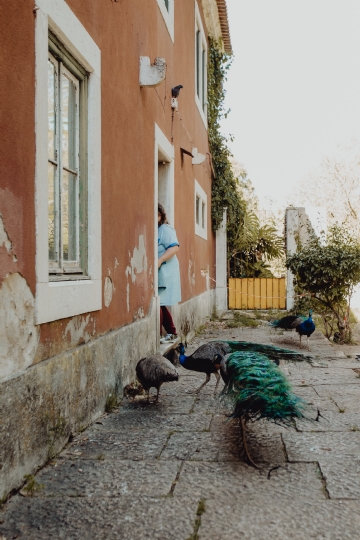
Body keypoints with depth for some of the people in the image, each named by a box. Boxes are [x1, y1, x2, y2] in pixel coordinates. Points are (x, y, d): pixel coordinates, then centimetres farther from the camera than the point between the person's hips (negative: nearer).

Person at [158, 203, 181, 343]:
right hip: (155, 274, 8)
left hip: (164, 273, -8)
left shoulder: (165, 229, -6)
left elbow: (174, 247, -18)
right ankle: (172, 332, 22)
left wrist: (159, 261, -28)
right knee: (160, 304, 12)